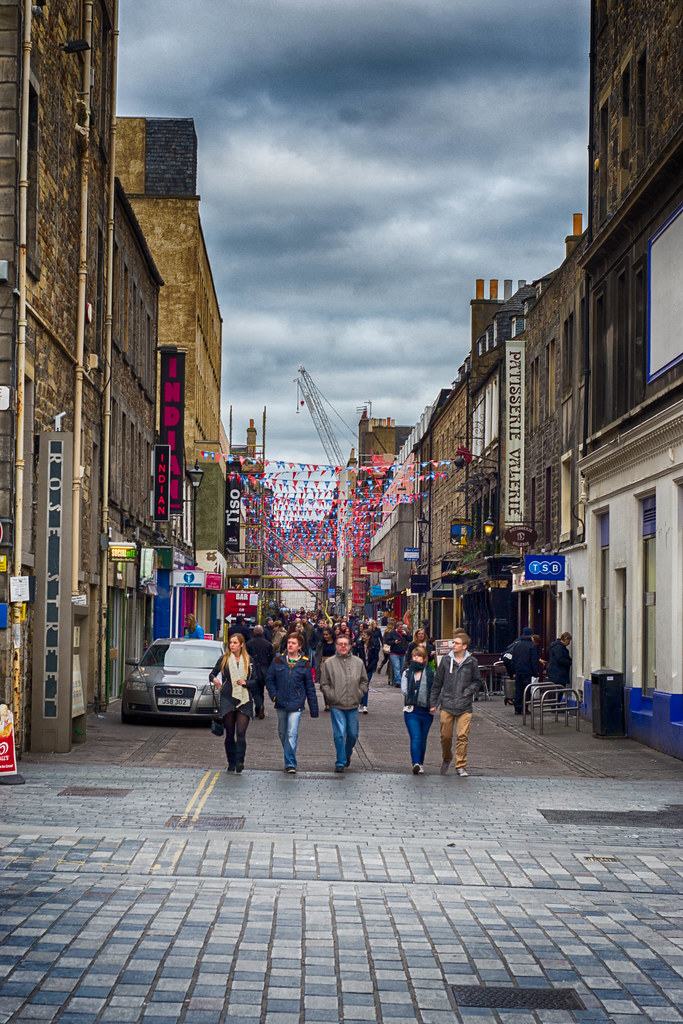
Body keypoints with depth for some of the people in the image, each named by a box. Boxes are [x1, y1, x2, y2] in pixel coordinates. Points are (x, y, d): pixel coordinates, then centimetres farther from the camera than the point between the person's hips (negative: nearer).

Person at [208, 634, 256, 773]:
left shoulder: (249, 660, 8)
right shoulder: (224, 659, 8)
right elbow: (212, 674, 11)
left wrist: (246, 682, -9)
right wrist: (214, 679, -11)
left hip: (244, 700, -1)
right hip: (227, 699, 1)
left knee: (241, 733, -13)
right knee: (230, 734, 3)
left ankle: (239, 762, -17)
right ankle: (231, 763, 12)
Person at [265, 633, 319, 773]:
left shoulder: (304, 664, 1)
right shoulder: (278, 661, 4)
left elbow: (310, 687, 6)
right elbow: (269, 680, 11)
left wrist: (314, 709, 7)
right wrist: (274, 695, -4)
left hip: (296, 705, -3)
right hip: (281, 704, 3)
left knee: (292, 734, -13)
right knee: (282, 733, 13)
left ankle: (290, 763, -11)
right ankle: (290, 760, 31)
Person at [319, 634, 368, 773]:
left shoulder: (358, 662, 7)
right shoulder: (329, 663, 1)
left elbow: (364, 681, 16)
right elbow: (324, 684, 4)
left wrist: (359, 694, 3)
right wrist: (331, 696, -7)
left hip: (353, 705, 3)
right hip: (336, 705, -3)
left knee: (353, 734, 10)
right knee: (339, 734, -8)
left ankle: (347, 754, 35)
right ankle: (340, 762, 0)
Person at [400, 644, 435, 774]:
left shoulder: (430, 673, 5)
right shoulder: (407, 672, 8)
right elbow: (404, 690, -1)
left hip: (427, 710, 1)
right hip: (411, 711, -1)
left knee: (423, 740, 11)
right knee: (415, 738, -14)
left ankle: (420, 764, 23)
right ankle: (416, 764, -25)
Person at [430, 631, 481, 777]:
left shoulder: (472, 662, 1)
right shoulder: (446, 660, 3)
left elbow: (477, 681, 13)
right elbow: (437, 682, 9)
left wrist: (469, 691, -6)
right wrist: (433, 702, 9)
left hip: (464, 706, -1)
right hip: (447, 705, 1)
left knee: (462, 736, -7)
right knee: (446, 736, 6)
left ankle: (461, 766, 2)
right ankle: (446, 758, 33)